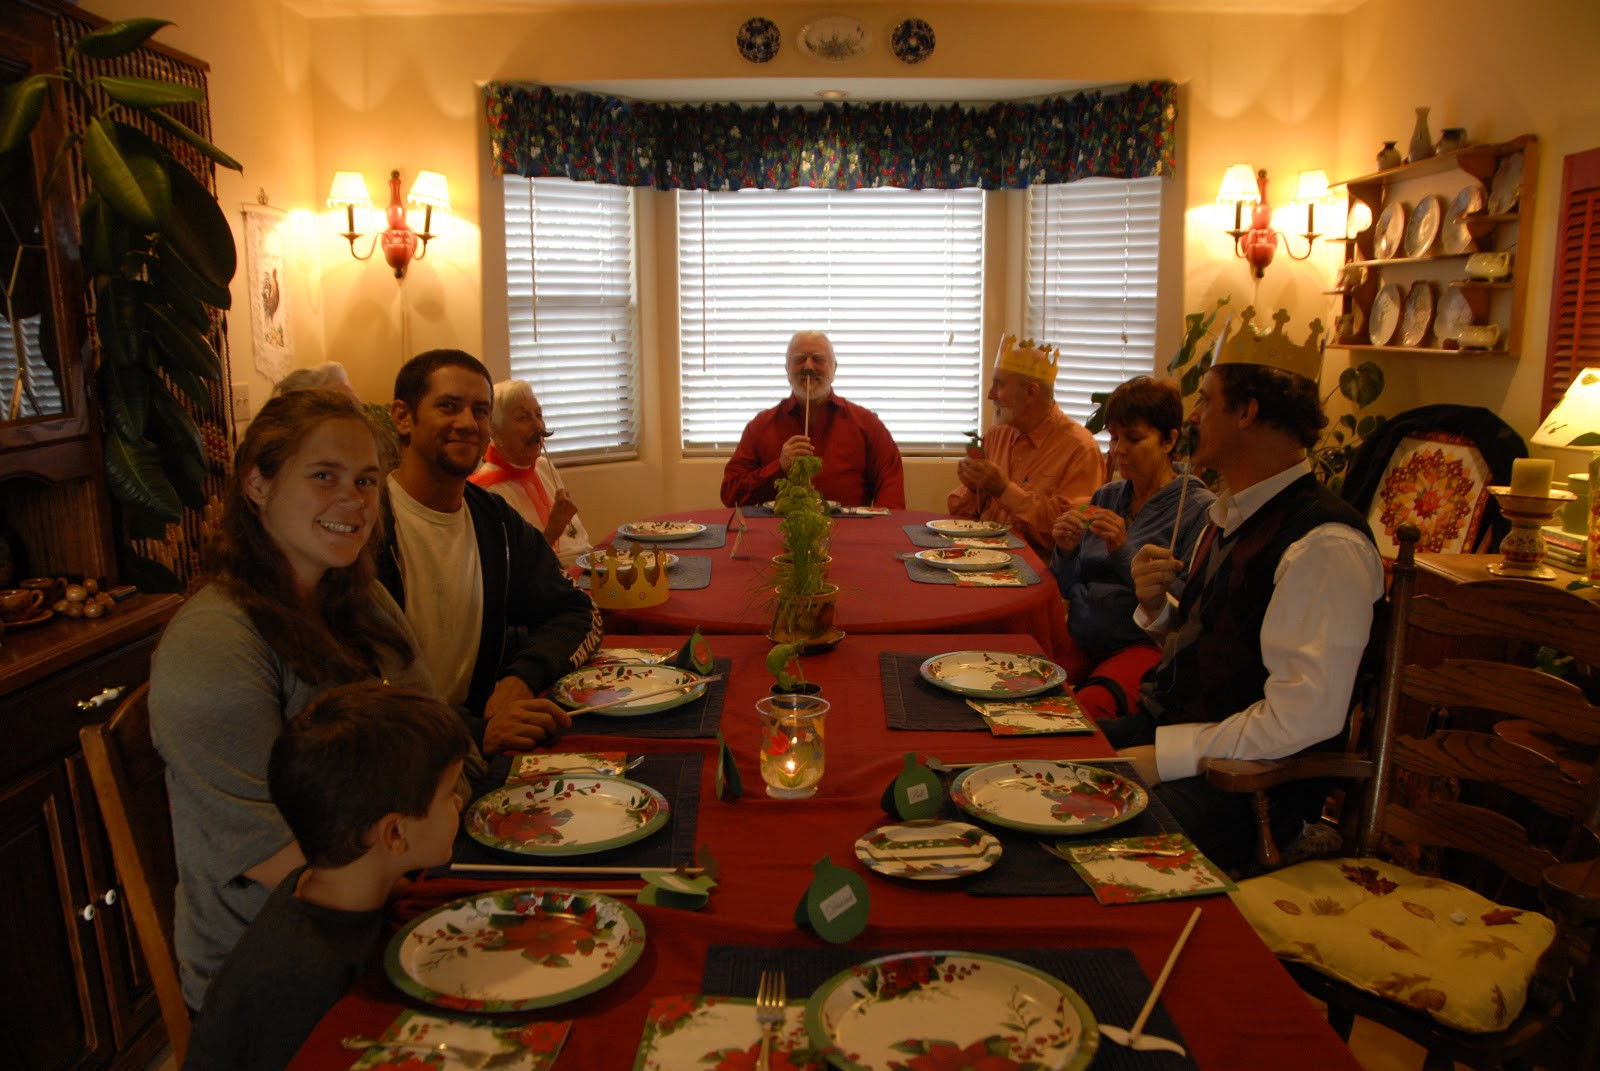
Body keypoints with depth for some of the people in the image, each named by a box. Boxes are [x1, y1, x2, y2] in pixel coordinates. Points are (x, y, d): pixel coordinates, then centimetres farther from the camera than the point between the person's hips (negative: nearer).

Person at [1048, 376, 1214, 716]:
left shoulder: (1199, 508, -2)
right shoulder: (1105, 497, 17)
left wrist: (1124, 554, -17)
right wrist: (1066, 551, -4)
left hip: (1145, 645, -5)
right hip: (1085, 644, 6)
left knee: (1087, 706, -37)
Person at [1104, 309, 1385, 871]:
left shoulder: (1324, 546, -19)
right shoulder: (1229, 514, 13)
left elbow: (1306, 714, -26)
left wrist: (1165, 756, -21)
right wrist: (1156, 607, -1)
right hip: (1159, 732, 9)